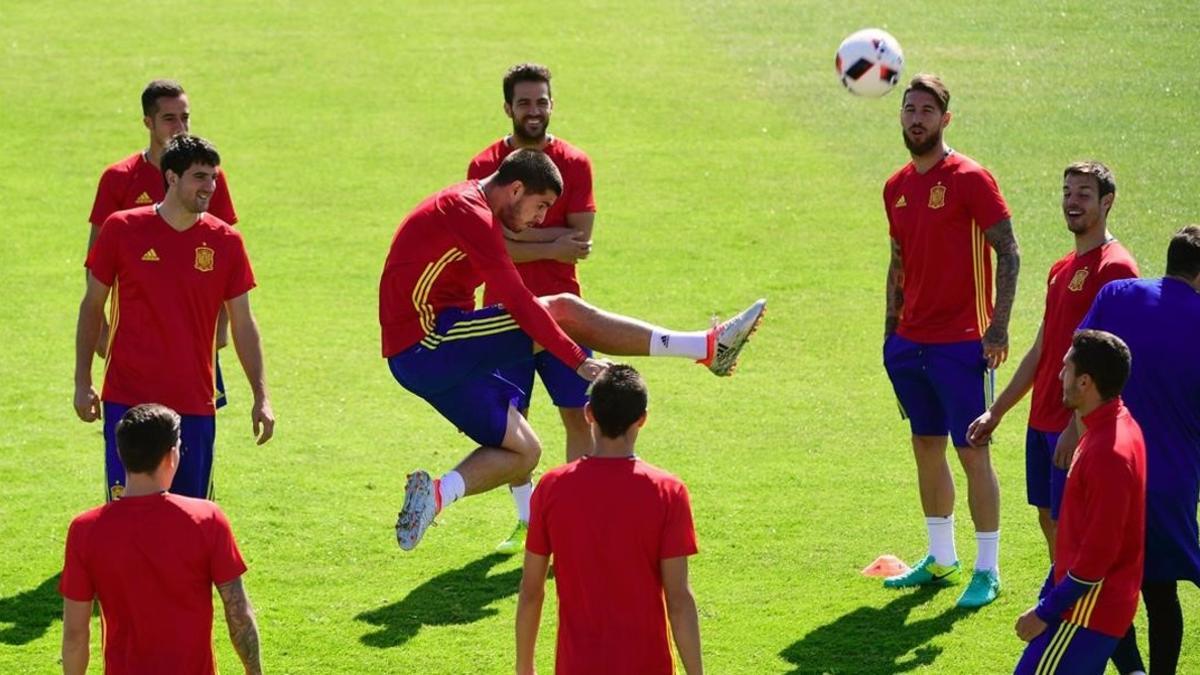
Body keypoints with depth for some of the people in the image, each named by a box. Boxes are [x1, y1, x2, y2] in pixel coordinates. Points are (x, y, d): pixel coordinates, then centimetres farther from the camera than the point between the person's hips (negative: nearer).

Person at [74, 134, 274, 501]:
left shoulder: (226, 242, 1)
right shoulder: (121, 230, -3)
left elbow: (243, 324, 7)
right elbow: (92, 306, 6)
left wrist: (261, 396, 1)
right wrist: (82, 383, 4)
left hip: (194, 404, 2)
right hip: (128, 400, -2)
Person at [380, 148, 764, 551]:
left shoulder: (464, 208, 19)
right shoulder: (470, 212, -13)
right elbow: (516, 300, -18)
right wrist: (578, 361, -18)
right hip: (429, 340, -10)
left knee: (523, 450, 10)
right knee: (565, 312, -12)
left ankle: (436, 494, -3)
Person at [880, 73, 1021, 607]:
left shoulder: (970, 179, -9)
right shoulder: (897, 188, 11)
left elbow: (1008, 253, -10)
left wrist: (998, 326, -18)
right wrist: (891, 332, 15)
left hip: (961, 343, -7)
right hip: (911, 341, 7)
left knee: (972, 452, -5)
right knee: (927, 447, 12)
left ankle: (987, 571, 1)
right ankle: (941, 560, 23)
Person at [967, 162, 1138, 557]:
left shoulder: (1115, 268, -12)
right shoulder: (1062, 269, 16)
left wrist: (1078, 426, -24)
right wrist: (995, 412, 23)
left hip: (1080, 425, -9)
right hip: (1043, 421, 9)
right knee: (1049, 518, 12)